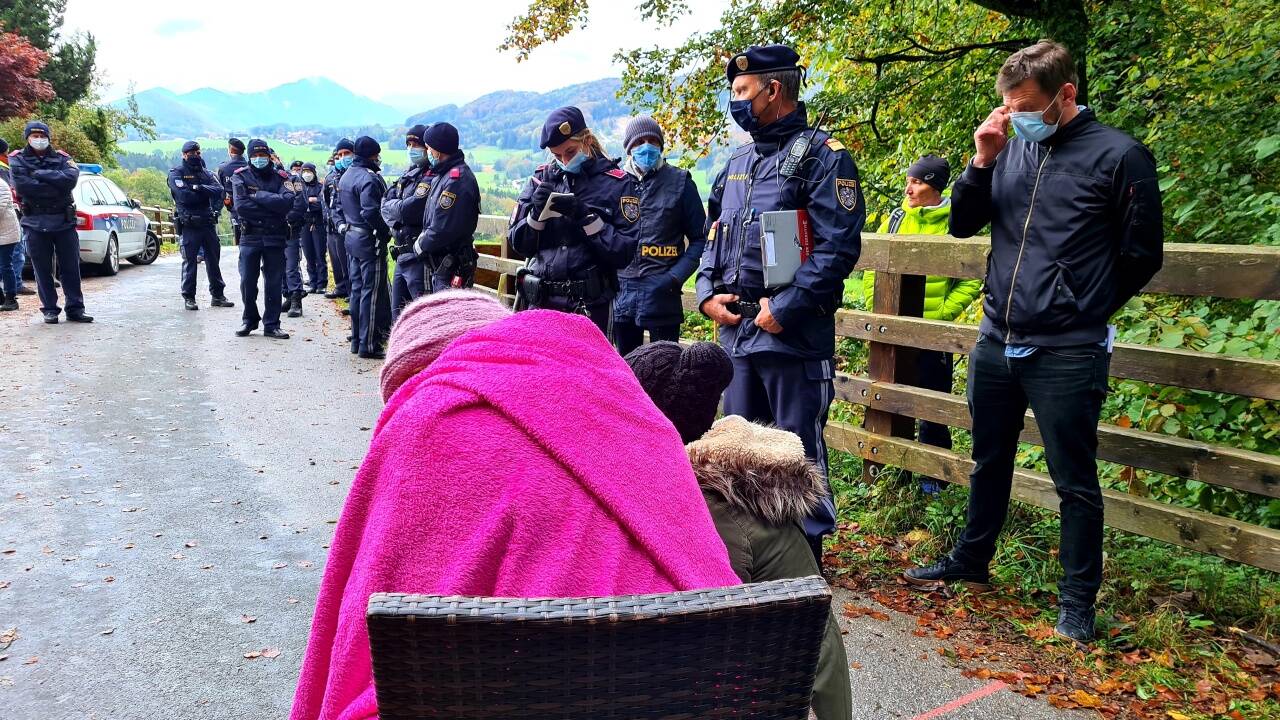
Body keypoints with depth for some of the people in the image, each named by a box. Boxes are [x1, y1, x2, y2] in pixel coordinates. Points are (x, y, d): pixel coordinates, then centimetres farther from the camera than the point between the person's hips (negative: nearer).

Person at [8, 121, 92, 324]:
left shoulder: (62, 158, 8)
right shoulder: (18, 159, 6)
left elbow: (70, 178, -13)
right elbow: (22, 186, -12)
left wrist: (39, 174, -12)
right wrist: (55, 186, -12)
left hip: (64, 221, 1)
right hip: (35, 222, -1)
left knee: (71, 267, 3)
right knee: (42, 270, 4)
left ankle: (75, 308, 9)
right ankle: (49, 309, 12)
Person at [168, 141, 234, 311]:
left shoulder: (206, 174, 15)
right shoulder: (176, 174, 2)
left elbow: (220, 191, -3)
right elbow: (183, 195, -15)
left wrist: (198, 188, -15)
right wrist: (206, 193, -6)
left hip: (208, 223, 4)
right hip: (189, 225, -4)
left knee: (213, 260, 8)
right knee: (189, 261, -1)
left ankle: (218, 295, 16)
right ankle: (188, 297, 5)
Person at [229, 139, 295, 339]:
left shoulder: (280, 176, 5)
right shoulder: (241, 176, 3)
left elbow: (287, 202, -14)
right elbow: (241, 206, -13)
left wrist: (258, 196, -14)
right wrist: (272, 209, -12)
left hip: (275, 237, 0)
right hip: (250, 236, 0)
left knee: (274, 282, 3)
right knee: (247, 282, 3)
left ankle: (271, 324, 12)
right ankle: (250, 320, 21)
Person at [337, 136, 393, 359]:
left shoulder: (346, 176, 14)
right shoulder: (368, 178, -17)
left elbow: (340, 207, 20)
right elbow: (371, 212, -25)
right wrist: (386, 231, -15)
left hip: (351, 237, 10)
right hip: (369, 240, -10)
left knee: (357, 288, 15)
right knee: (372, 292, -5)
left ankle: (357, 340, 22)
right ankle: (368, 344, -3)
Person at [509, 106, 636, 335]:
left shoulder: (615, 183, 0)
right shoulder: (541, 178, 9)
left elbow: (624, 253, -7)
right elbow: (519, 244, 9)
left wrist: (586, 216, -16)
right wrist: (538, 212, -8)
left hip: (589, 307, -2)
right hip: (539, 301, 3)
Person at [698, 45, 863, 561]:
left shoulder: (821, 157, -7)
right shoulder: (738, 163, 16)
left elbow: (838, 247, -16)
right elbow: (715, 237, 21)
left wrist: (784, 308, -19)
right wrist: (708, 294, 4)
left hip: (793, 334, -8)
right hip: (736, 330, 8)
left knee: (797, 452, 1)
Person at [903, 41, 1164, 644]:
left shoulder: (1119, 156, -6)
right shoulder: (1010, 149, 5)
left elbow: (1141, 255, 0)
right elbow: (962, 225, 8)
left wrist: (1083, 311, 6)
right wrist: (982, 160, -6)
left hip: (1066, 354, -5)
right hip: (995, 343, 5)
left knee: (1075, 481, 6)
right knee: (988, 462, 20)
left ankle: (1077, 600, 21)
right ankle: (970, 560, 39)